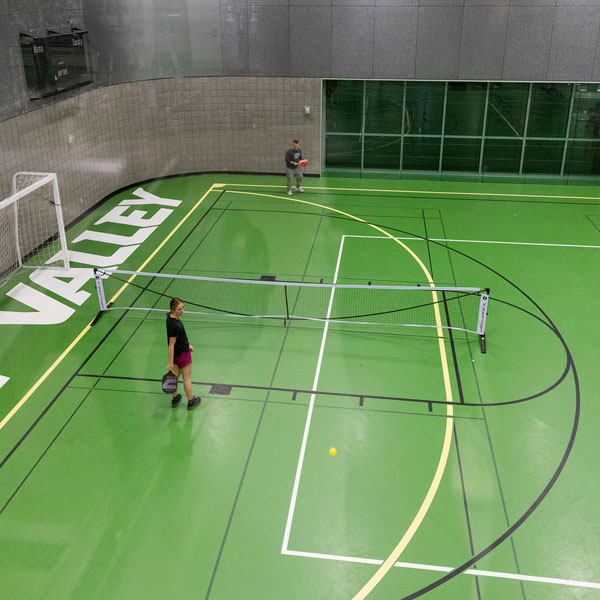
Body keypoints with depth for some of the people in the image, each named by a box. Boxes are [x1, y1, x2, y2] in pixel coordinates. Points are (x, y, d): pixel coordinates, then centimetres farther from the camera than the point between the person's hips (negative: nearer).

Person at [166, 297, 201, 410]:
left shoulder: (170, 317, -7)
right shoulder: (175, 325, -34)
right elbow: (171, 345, -28)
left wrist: (187, 344, 19)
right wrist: (170, 363, -22)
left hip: (177, 353, 8)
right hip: (183, 354, -8)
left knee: (176, 375, 24)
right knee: (187, 379, 12)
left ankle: (175, 398, 41)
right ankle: (191, 401, 31)